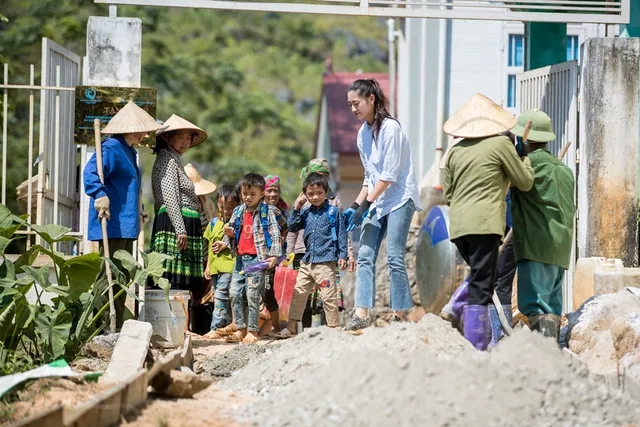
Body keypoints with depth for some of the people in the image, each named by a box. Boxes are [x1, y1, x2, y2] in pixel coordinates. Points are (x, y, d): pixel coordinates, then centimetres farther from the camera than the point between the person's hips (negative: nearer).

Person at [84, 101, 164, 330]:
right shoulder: (112, 148, -12)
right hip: (113, 224, -10)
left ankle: (117, 328, 17)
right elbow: (92, 171, -27)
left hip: (126, 226, 10)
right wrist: (100, 196, -40)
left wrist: (138, 215, 36)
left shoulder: (129, 151, 20)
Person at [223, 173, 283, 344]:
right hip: (240, 258, 6)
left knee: (252, 294, -8)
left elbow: (275, 234, -6)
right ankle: (240, 329, 13)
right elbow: (232, 234, 24)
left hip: (257, 259, -6)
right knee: (235, 293, 4)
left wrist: (274, 255, -15)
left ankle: (252, 330, -2)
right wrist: (229, 234, 1)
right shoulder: (238, 212, 14)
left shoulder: (267, 211, -1)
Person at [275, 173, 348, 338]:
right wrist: (296, 209, 3)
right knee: (298, 293, 7)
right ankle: (291, 327, 12)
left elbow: (341, 235, -1)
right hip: (307, 261, 6)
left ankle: (334, 326, 2)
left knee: (328, 295, -5)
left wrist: (342, 256, -6)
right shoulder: (306, 213, 12)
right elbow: (292, 227, 11)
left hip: (326, 261, -6)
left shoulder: (333, 212, -1)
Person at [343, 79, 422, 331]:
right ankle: (361, 315, -7)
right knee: (365, 256, -3)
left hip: (399, 199, -8)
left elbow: (389, 175, -17)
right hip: (376, 202, 8)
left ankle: (398, 315, -5)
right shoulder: (363, 134, 12)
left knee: (394, 258, -10)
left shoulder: (390, 128, -13)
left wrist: (366, 205, -18)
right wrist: (356, 206, 9)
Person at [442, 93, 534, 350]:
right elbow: (525, 182, 8)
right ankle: (475, 348, -10)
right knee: (481, 287, -7)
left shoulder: (455, 151, 14)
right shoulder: (500, 144, 0)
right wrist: (526, 161, 25)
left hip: (458, 225, 6)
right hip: (484, 223, -6)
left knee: (478, 277, 24)